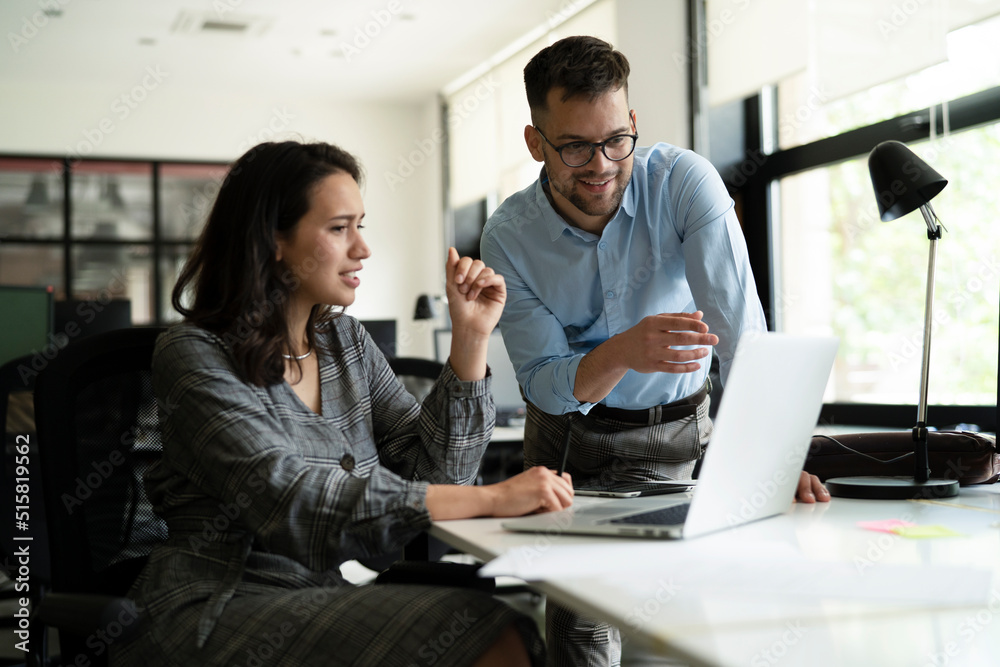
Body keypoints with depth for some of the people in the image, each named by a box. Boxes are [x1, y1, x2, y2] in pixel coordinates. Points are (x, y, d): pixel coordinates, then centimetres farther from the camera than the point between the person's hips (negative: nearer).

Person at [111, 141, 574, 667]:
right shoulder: (196, 356, -9)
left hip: (330, 599, 6)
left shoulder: (346, 341, 12)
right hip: (221, 612, -6)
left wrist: (471, 337, -3)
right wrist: (490, 499, -26)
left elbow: (432, 471, 5)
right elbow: (289, 501, -23)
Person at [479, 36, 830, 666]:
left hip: (671, 431, -1)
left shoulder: (684, 182, -23)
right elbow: (544, 384, -19)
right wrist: (622, 353, -41)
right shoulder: (509, 235, -19)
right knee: (577, 612, -2)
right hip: (567, 432, 1)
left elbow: (742, 330, -31)